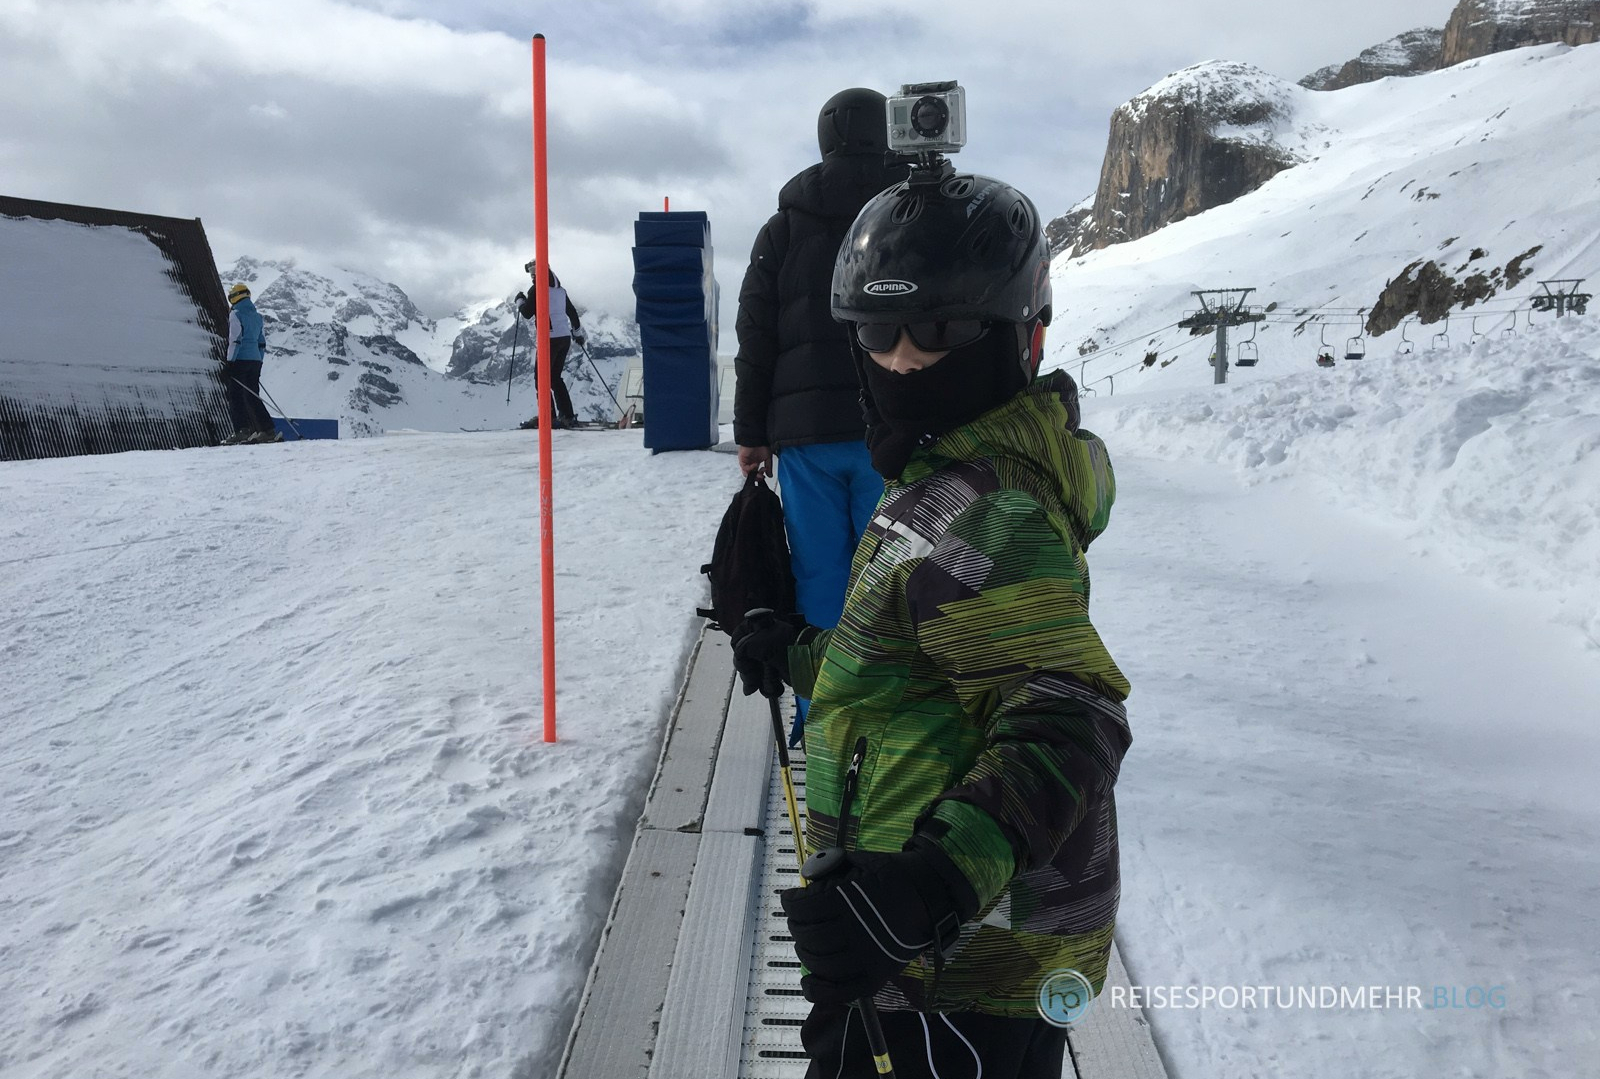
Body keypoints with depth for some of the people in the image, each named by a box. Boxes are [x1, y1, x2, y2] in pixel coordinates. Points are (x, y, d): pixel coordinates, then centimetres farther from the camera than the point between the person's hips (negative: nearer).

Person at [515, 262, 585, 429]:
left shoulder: (536, 289, -6)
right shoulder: (560, 289, 16)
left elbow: (527, 313, -9)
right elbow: (572, 311, 22)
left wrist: (520, 300, 10)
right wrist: (578, 333, 33)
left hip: (550, 338, -7)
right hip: (565, 337, 7)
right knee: (555, 376, 14)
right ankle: (567, 415, 10)